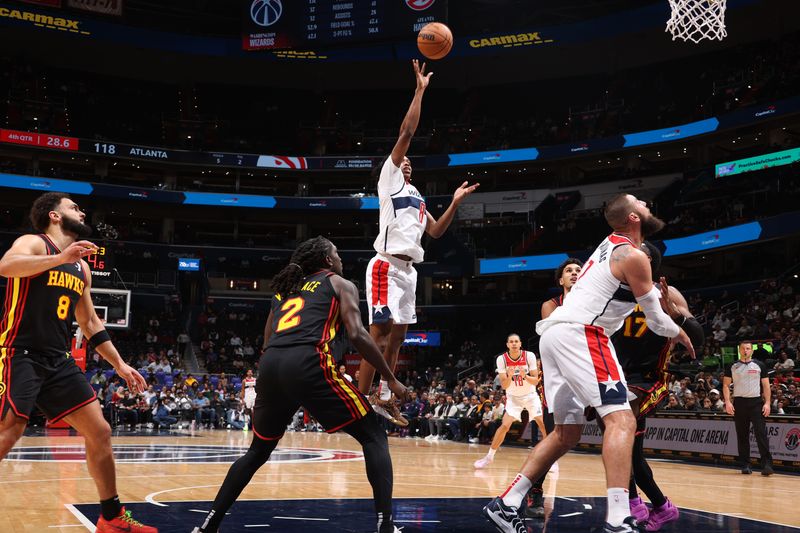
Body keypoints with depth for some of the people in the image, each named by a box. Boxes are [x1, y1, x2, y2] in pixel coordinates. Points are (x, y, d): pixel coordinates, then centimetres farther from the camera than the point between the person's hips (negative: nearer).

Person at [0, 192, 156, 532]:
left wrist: (119, 365, 20)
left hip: (59, 361, 8)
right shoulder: (33, 243, -4)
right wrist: (60, 258, -36)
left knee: (100, 432, 4)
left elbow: (90, 323, 24)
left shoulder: (81, 267, 18)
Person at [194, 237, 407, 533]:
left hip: (270, 366, 6)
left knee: (258, 450, 27)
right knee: (374, 437, 7)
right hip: (307, 364, -5)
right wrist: (390, 379, 9)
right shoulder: (340, 284, 17)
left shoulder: (284, 288, 33)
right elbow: (357, 335, 2)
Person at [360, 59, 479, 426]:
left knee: (397, 336, 11)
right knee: (379, 336, -12)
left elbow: (435, 231, 24)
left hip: (407, 269, 9)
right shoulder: (389, 178, 3)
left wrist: (455, 203, 15)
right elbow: (406, 132, -5)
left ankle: (384, 398, 19)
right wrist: (420, 90, -3)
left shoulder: (416, 196, 25)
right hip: (387, 265, -9)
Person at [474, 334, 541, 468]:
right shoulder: (501, 359, -17)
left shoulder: (529, 356, -18)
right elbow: (504, 386, -15)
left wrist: (525, 376, -36)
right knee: (505, 425, -13)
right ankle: (489, 456, 0)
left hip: (530, 395, 0)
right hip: (513, 397, 0)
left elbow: (536, 381, -16)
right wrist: (509, 376, -36)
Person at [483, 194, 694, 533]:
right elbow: (657, 321, 5)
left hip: (554, 333, 9)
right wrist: (681, 336, 23)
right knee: (621, 420, -11)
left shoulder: (609, 247, 24)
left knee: (567, 432, 15)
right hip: (578, 333, -9)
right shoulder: (633, 257, -2)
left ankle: (506, 504, 15)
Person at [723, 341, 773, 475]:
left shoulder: (759, 365, 5)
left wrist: (767, 403, -6)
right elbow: (726, 385, 6)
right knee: (742, 436, 5)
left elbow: (766, 386, 5)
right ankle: (745, 465, 11)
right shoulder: (732, 366, 7)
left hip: (756, 402, -1)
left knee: (761, 434, -10)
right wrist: (727, 402, -6)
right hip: (739, 402, 1)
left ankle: (766, 464, -11)